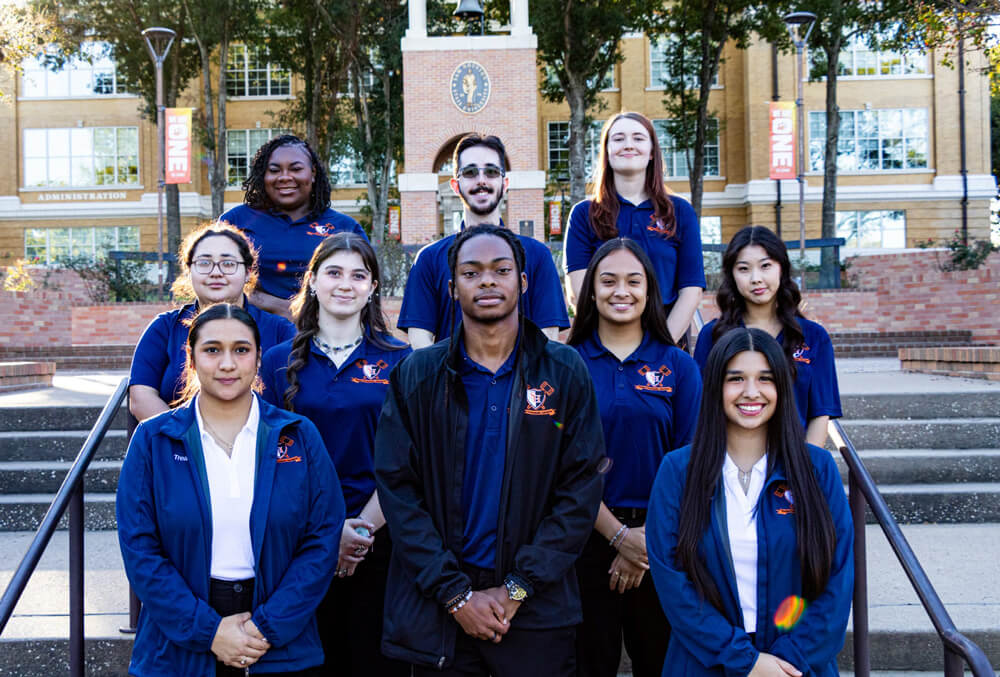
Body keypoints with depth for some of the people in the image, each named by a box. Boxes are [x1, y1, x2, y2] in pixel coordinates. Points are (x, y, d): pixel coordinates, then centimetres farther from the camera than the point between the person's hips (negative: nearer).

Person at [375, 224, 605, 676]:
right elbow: (396, 487, -4)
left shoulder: (565, 373, 0)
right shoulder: (417, 376, 1)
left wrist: (517, 588, -11)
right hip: (437, 608, 0)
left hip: (537, 608, 0)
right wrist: (455, 593, -11)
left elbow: (581, 489, -4)